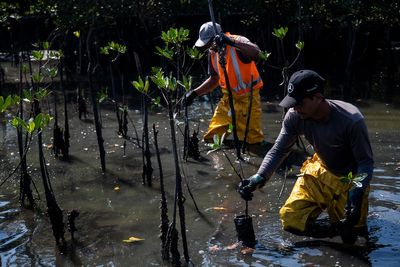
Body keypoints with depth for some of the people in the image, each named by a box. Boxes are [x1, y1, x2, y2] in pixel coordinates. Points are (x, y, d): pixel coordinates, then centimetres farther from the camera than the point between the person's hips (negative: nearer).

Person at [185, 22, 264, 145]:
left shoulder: (238, 42, -19)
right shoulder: (212, 52, 3)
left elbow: (256, 52, -43)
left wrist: (231, 42, -53)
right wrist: (195, 92, 4)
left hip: (248, 96, -6)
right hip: (228, 97, 6)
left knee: (253, 139, -6)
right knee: (212, 137, 1)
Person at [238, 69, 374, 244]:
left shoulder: (351, 121, -32)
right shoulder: (295, 116, -20)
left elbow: (366, 162, -23)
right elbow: (279, 150, -13)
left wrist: (357, 192, -39)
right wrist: (260, 177, -29)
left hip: (351, 179, -4)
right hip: (320, 172, 4)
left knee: (350, 236, -5)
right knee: (291, 220, -6)